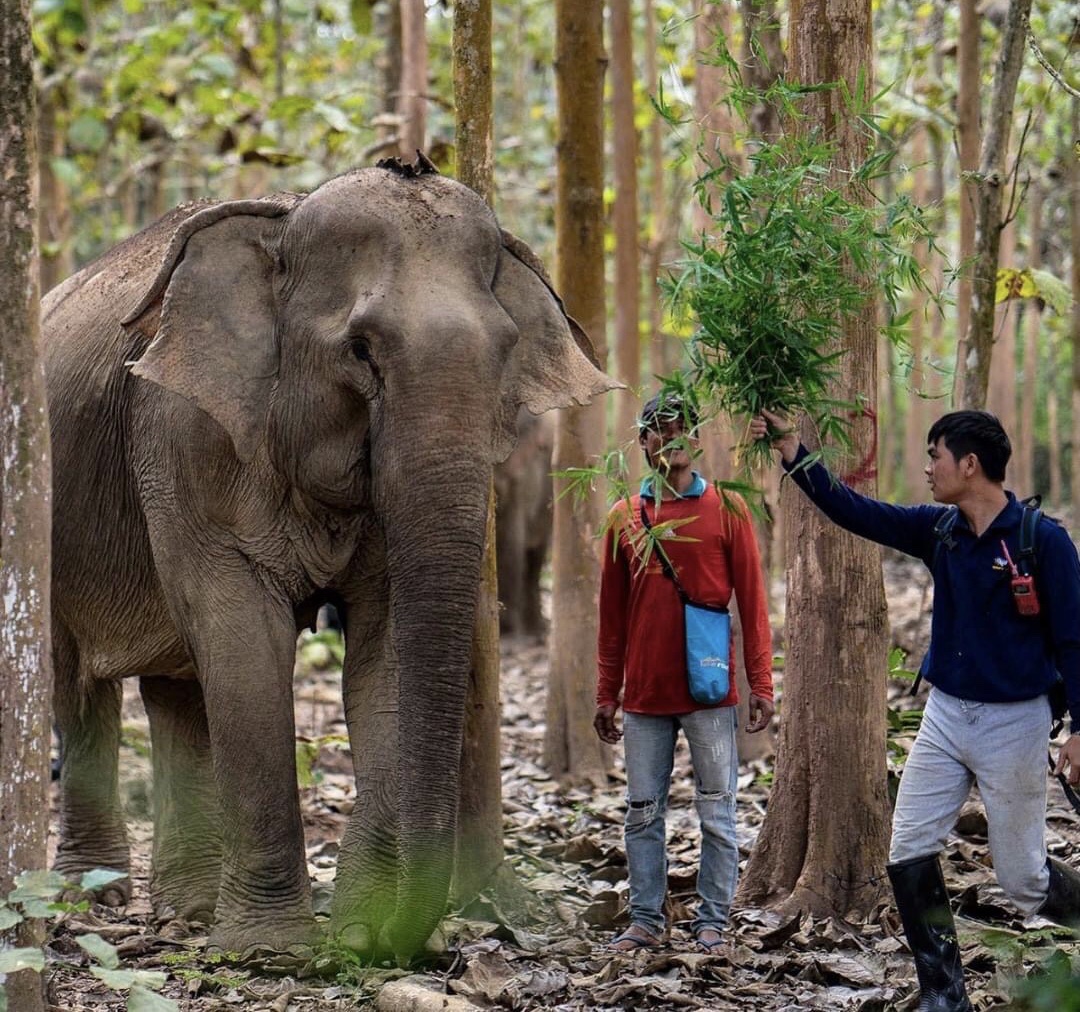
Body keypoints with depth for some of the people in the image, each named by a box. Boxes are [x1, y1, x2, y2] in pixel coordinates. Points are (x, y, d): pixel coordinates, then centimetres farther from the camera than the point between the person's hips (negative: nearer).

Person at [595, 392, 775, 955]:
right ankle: (646, 921, 14)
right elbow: (612, 614, 13)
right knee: (642, 813, 6)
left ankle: (712, 923, 9)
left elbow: (752, 601, 1)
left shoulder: (726, 510, 1)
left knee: (716, 814, 1)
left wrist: (760, 683, -5)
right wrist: (605, 693, 10)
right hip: (644, 694, 3)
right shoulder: (624, 518, 8)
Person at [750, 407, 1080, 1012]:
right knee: (909, 859, -1)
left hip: (1014, 723, -6)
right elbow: (858, 513, 3)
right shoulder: (939, 530, 3)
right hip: (946, 714, 6)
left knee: (1023, 880, 1)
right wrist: (796, 456, -7)